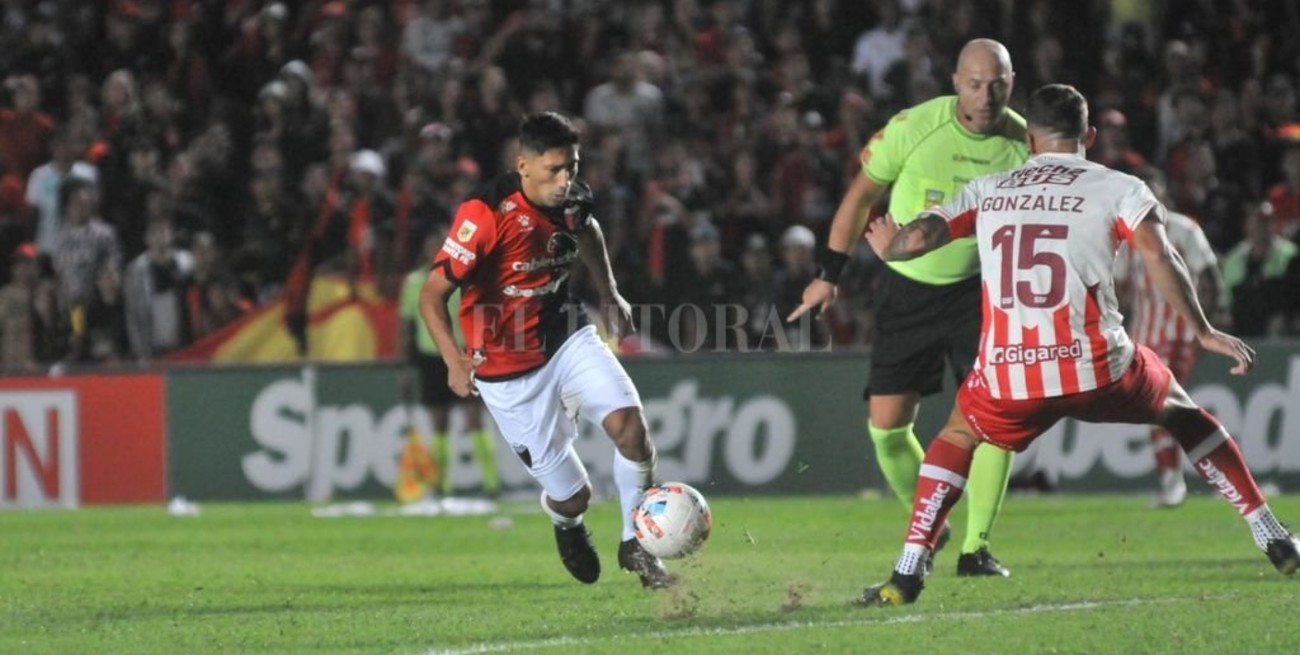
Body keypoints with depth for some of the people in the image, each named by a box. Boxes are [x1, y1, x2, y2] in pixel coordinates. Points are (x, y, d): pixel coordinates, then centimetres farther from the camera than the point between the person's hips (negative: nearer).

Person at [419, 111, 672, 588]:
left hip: (566, 338, 5)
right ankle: (565, 521, 41)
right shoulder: (486, 214, -25)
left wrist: (609, 295, 20)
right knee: (572, 496, -1)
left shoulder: (571, 200, -5)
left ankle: (636, 547, 0)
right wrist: (455, 360, -35)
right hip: (509, 371, -5)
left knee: (628, 420, -21)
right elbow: (433, 294, -22)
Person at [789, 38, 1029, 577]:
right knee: (886, 423, -3)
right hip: (906, 286, 0)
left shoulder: (1023, 144, -11)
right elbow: (862, 193, -3)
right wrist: (829, 275, -1)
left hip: (977, 289, 0)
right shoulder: (914, 127, -16)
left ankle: (976, 548, -5)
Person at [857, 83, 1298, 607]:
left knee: (957, 437, 31)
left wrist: (885, 249, 30)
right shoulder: (1119, 189, 7)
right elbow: (1158, 258, -6)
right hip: (1097, 367, -1)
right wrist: (1204, 333, -1)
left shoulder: (988, 191, 15)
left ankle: (907, 575, 15)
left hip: (1009, 378, 1)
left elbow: (918, 237, 8)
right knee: (1184, 416, 27)